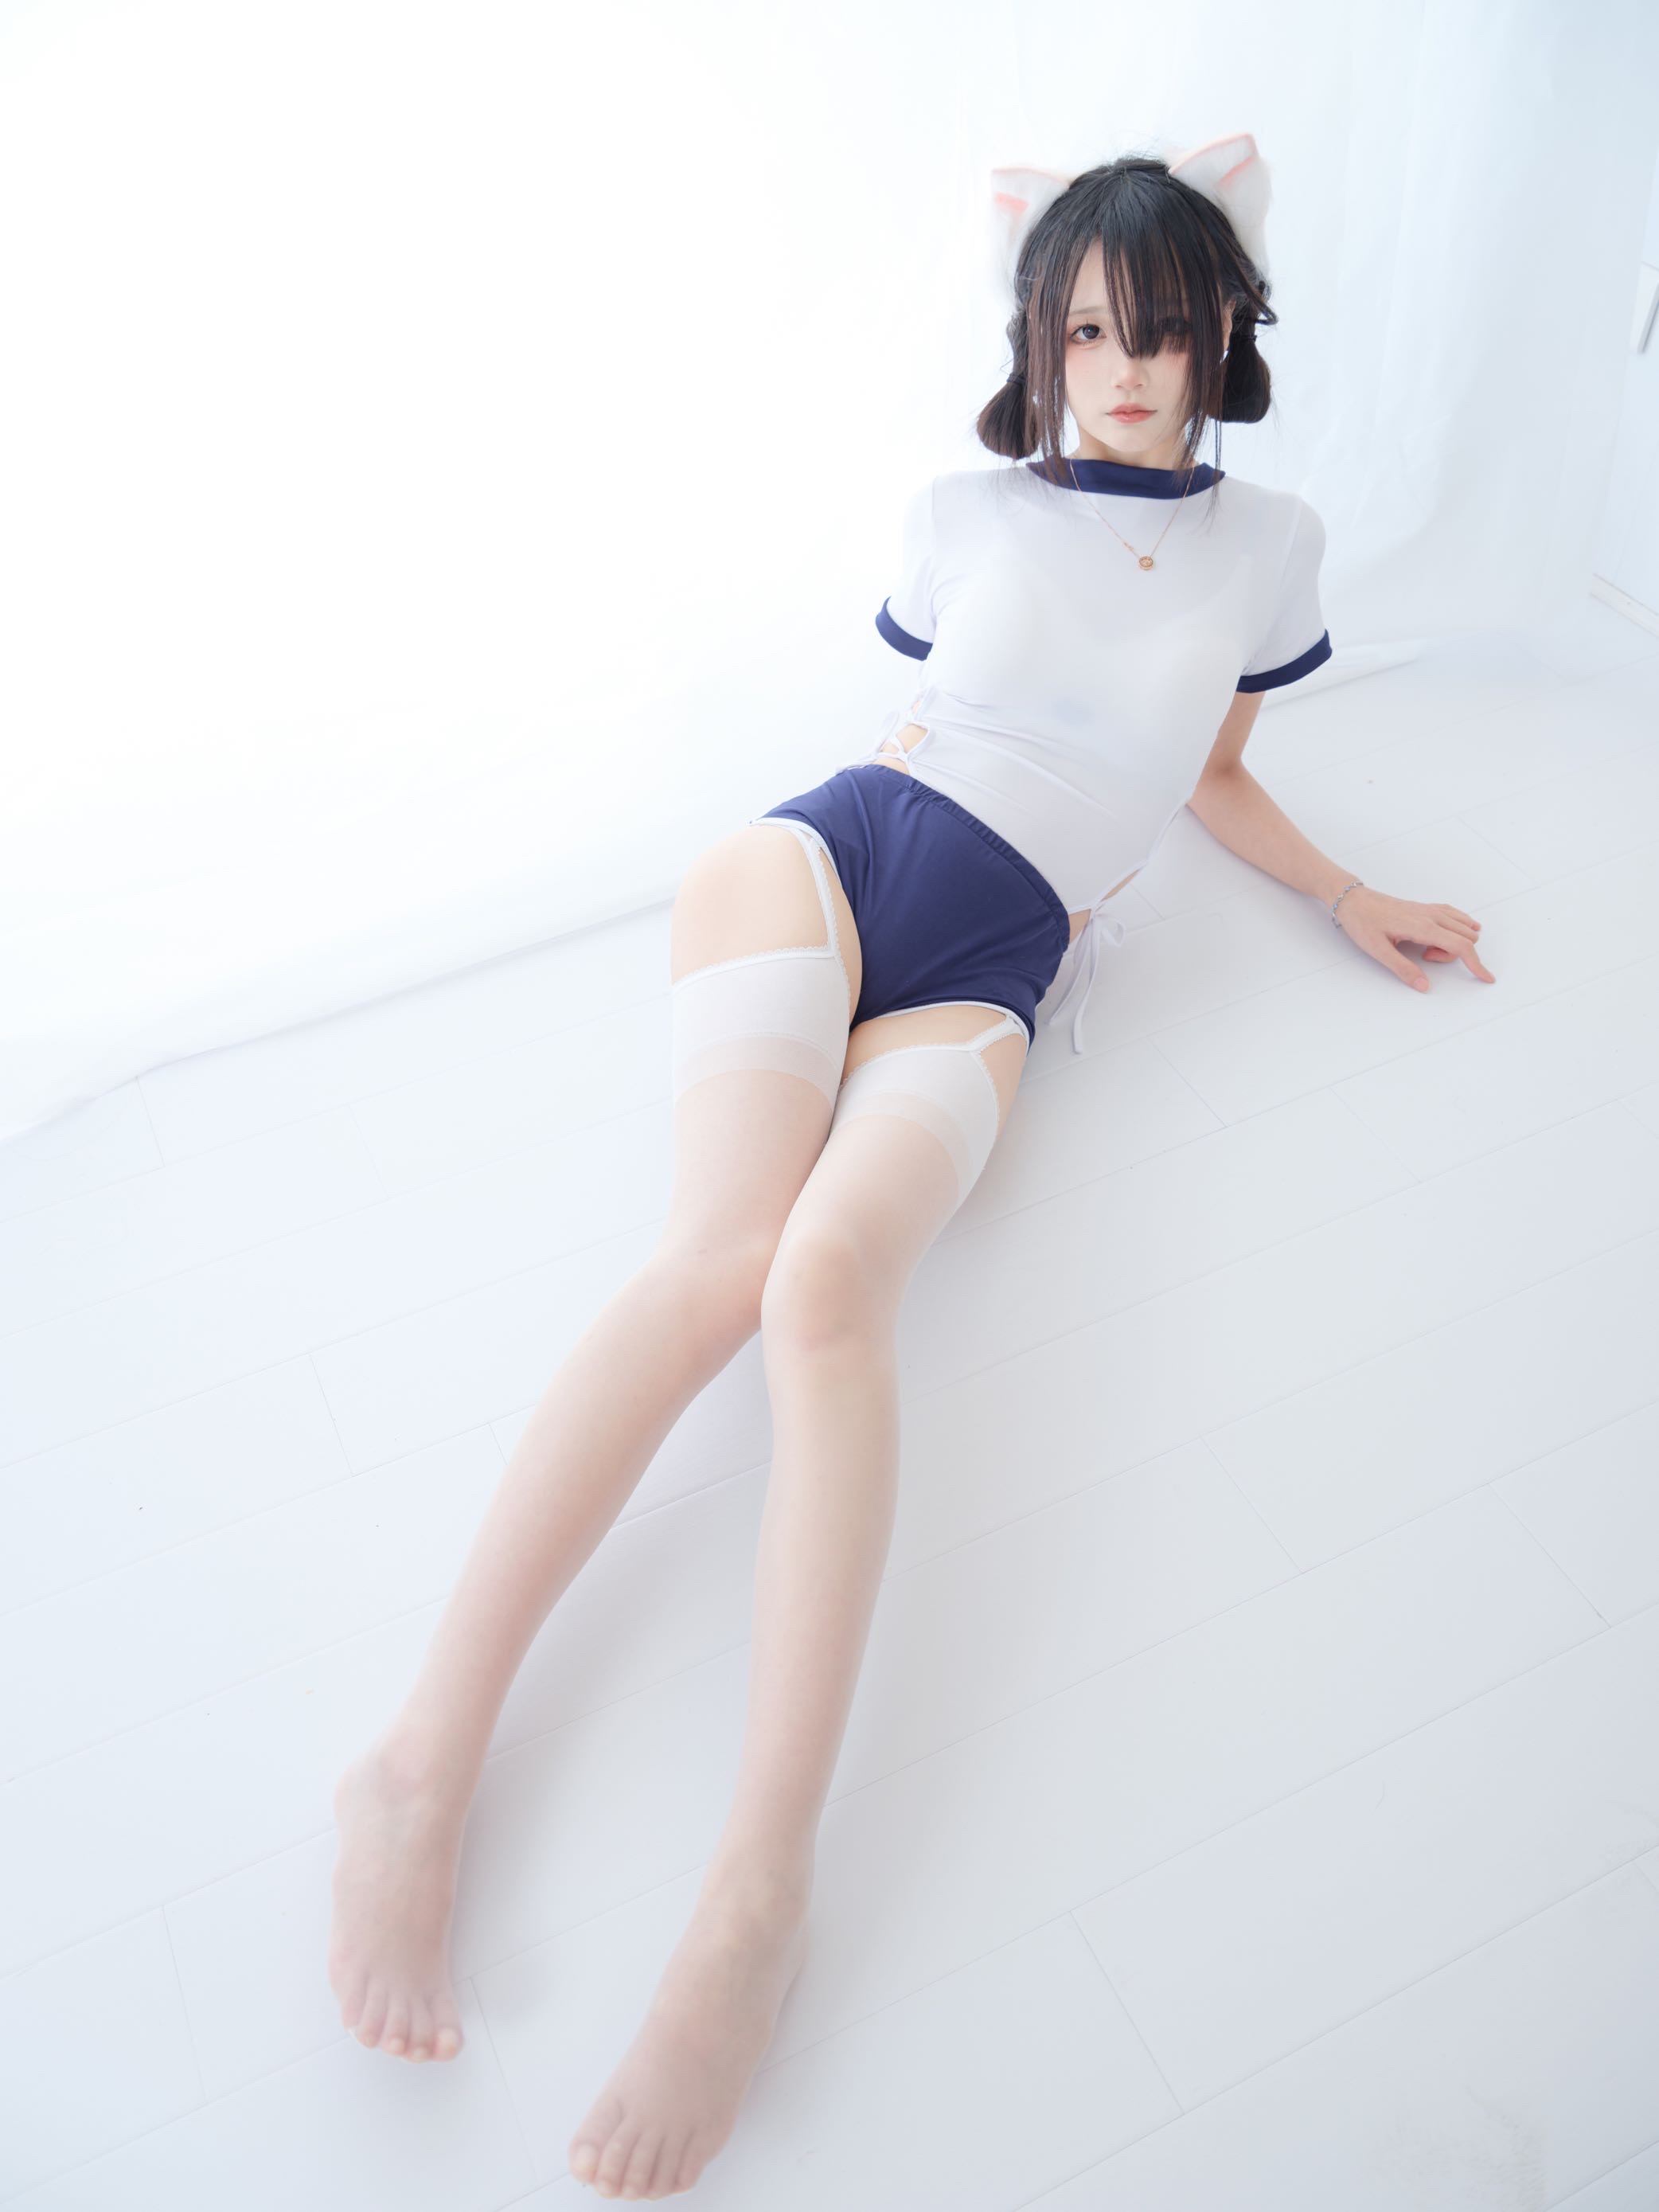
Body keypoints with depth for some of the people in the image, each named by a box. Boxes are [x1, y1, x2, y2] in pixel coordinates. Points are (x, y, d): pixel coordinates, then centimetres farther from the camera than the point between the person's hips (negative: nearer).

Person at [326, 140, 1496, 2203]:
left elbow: (1208, 762, 32)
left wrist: (1344, 892, 27)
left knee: (828, 1281, -32)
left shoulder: (1271, 543, 23)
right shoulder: (964, 511, 21)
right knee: (727, 1248, -29)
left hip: (987, 977, 0)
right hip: (823, 851, 1)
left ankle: (760, 1900, -36)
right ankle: (423, 1760, -28)